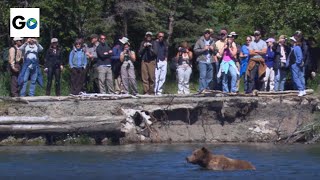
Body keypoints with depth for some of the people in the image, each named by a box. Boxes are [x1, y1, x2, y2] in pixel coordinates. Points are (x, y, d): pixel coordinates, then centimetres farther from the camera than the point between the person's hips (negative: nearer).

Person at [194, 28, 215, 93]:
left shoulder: (212, 42, 16)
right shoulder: (200, 41, 3)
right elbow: (195, 50, -2)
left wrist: (213, 49, 1)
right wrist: (203, 49, -13)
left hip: (210, 62, 5)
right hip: (202, 61, -5)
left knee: (210, 77, 5)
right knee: (203, 75, -15)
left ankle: (206, 88, 15)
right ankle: (202, 89, -17)